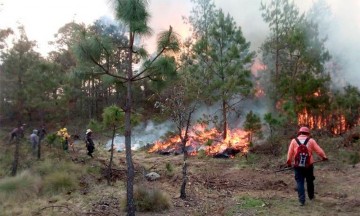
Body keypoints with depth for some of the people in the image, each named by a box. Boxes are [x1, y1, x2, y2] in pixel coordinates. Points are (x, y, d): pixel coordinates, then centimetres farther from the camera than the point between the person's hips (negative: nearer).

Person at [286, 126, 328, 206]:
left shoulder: (294, 141, -2)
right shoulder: (311, 140, -2)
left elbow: (290, 153, 0)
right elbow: (319, 150, 1)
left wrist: (289, 162, 12)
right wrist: (324, 157, 19)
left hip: (298, 166, -1)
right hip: (308, 165, 1)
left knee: (300, 182, 3)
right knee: (310, 181, 20)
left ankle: (302, 200, -2)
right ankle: (311, 196, 38)